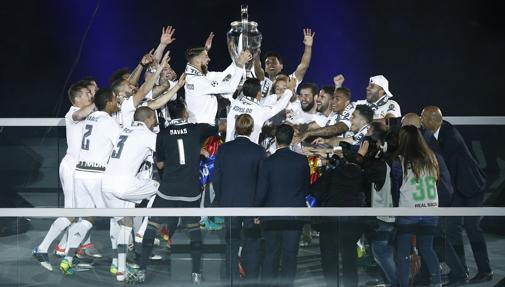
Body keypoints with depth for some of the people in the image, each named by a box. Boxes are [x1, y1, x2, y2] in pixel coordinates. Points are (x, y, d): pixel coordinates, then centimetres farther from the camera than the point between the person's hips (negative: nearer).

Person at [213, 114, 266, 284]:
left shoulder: (223, 149, -3)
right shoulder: (258, 151, -9)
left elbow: (216, 178, 1)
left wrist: (220, 201, 12)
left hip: (229, 204, 2)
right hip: (252, 204, -2)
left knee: (231, 245, 9)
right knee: (253, 245, 7)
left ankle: (232, 281, 11)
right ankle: (252, 281, 8)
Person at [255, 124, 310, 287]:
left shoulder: (267, 163, -10)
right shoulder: (302, 161, -5)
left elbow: (261, 192, -8)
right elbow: (306, 189, 6)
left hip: (272, 217, -1)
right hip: (295, 216, 1)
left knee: (270, 255, 9)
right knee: (290, 255, 6)